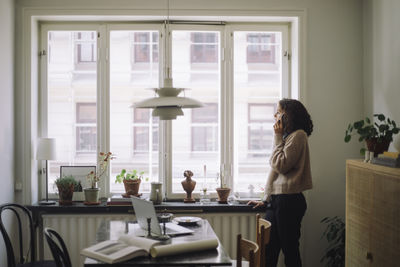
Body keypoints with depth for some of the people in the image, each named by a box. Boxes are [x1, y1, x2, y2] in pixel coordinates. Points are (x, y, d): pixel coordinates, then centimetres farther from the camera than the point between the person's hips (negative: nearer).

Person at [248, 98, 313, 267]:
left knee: (289, 250, 0)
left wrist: (278, 136, -9)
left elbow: (280, 165, -17)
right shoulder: (287, 136, 20)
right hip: (277, 200, 9)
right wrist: (266, 199, 20)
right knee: (268, 251, 8)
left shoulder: (298, 135, -9)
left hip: (289, 201, -9)